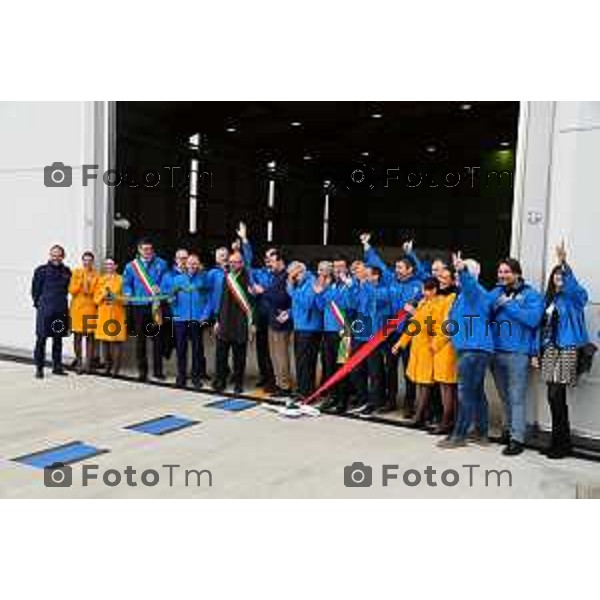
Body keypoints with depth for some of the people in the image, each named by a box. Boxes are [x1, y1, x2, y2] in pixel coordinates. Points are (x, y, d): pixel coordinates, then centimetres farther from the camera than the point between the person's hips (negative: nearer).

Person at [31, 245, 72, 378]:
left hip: (61, 310, 3)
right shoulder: (41, 270, -1)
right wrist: (39, 303, 2)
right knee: (41, 339, -1)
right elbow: (35, 289, 3)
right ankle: (39, 368, 6)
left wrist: (62, 302, 9)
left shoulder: (67, 271, 8)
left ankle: (57, 366, 20)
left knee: (58, 339, 11)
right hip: (45, 310, -3)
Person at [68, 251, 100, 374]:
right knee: (77, 335, 1)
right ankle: (79, 362, 9)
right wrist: (81, 282, -10)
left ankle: (88, 363, 2)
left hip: (90, 307, 0)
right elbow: (71, 290, 0)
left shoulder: (96, 275, 6)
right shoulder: (76, 272, 6)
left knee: (90, 335, -2)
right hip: (77, 307, 0)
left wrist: (91, 283, -11)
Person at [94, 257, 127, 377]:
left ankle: (116, 368, -6)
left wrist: (116, 298, -16)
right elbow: (96, 298, 11)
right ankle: (108, 366, 12)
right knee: (104, 340, 2)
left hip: (117, 314, -3)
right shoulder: (100, 279, 15)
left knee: (117, 339, -8)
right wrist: (103, 296, -9)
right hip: (103, 314, 3)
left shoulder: (120, 279, 4)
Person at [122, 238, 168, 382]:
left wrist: (161, 290, -15)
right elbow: (126, 284, 9)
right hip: (138, 306, 1)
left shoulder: (160, 264, 7)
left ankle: (158, 370, 11)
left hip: (155, 306, -1)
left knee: (157, 339, 1)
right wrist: (128, 295, -9)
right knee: (140, 340, 6)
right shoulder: (131, 266, 10)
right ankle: (142, 371, 14)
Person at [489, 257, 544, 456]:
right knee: (504, 396, 16)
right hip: (496, 352, 5)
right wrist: (494, 307, -10)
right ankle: (509, 430, 29)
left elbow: (532, 319, -16)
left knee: (517, 397, -6)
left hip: (518, 353, -5)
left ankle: (517, 438, -3)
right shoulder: (494, 293, 12)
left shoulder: (531, 295, -1)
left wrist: (509, 305, -13)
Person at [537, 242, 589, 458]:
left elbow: (573, 285, -25)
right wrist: (538, 350, 10)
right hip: (550, 350, 6)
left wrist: (564, 263, -40)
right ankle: (561, 441, 16)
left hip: (567, 350, -6)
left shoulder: (574, 297, -1)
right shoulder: (549, 299, 15)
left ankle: (560, 443, 3)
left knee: (556, 396, -9)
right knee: (554, 397, 6)